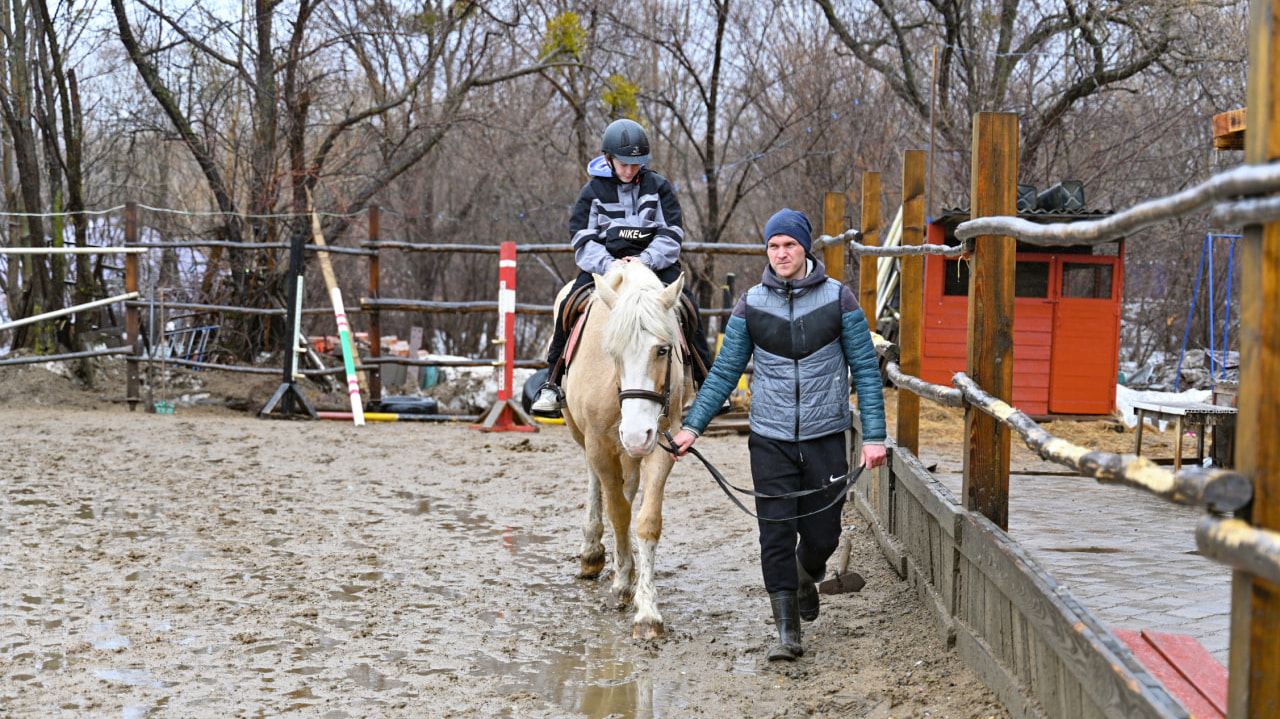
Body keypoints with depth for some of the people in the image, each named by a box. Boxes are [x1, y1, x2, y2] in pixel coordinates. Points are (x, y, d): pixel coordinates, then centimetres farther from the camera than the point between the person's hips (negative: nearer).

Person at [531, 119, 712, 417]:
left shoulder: (658, 186, 6)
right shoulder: (593, 191, 5)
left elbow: (671, 234, 0)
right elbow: (582, 240, -1)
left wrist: (646, 260, -19)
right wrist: (608, 264, -20)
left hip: (654, 261, 0)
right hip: (604, 262, 0)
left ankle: (706, 379, -9)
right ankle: (552, 383, -13)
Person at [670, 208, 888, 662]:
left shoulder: (839, 300, -2)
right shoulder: (751, 305, 1)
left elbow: (865, 370, 1)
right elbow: (724, 372, 6)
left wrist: (874, 435, -5)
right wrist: (692, 426, -1)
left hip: (825, 437, 0)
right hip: (771, 439, 0)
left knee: (822, 535, 7)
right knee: (776, 535, -4)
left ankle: (806, 578, 42)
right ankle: (788, 633, 4)